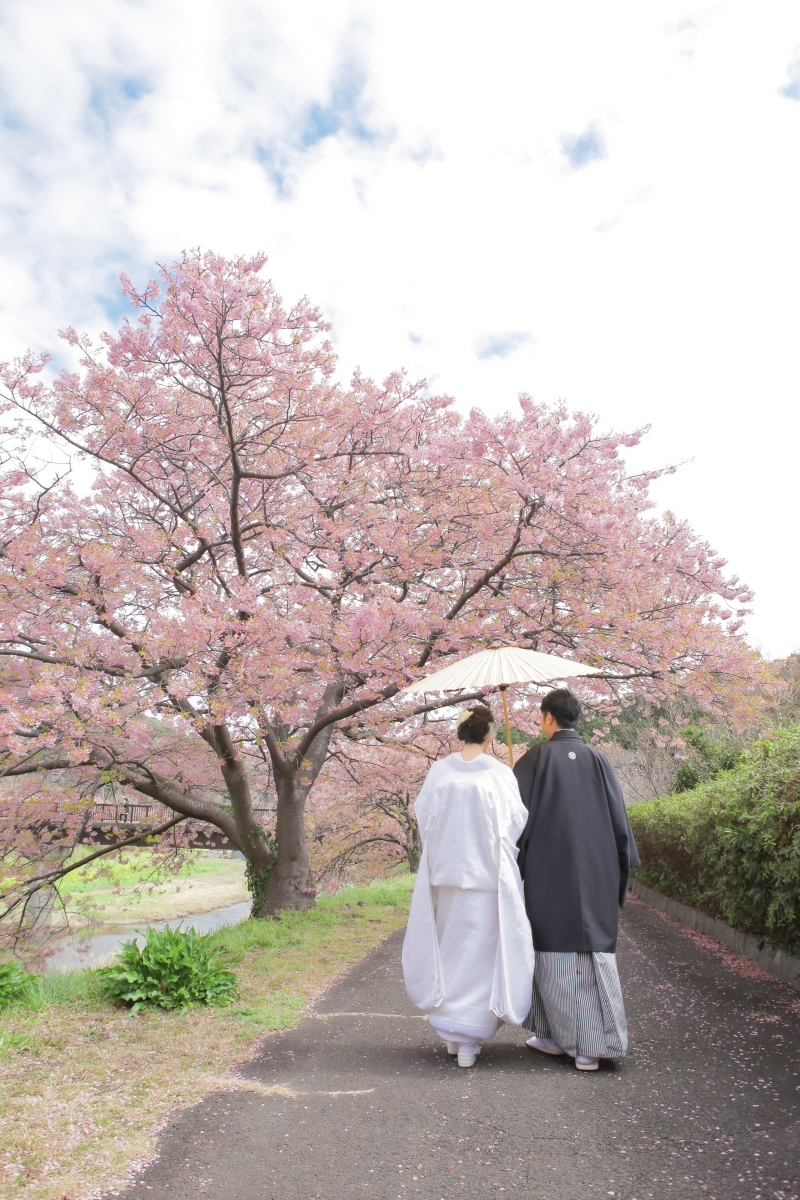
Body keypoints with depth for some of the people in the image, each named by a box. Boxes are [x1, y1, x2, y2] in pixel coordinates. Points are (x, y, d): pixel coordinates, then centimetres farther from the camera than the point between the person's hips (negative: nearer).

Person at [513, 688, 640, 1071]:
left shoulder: (535, 759, -6)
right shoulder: (598, 760, 3)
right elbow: (619, 820, 7)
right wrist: (619, 877, 16)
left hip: (550, 873, -3)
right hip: (595, 874, 3)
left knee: (556, 950, 8)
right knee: (593, 949, 8)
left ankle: (559, 1036, 17)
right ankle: (592, 1045, 11)